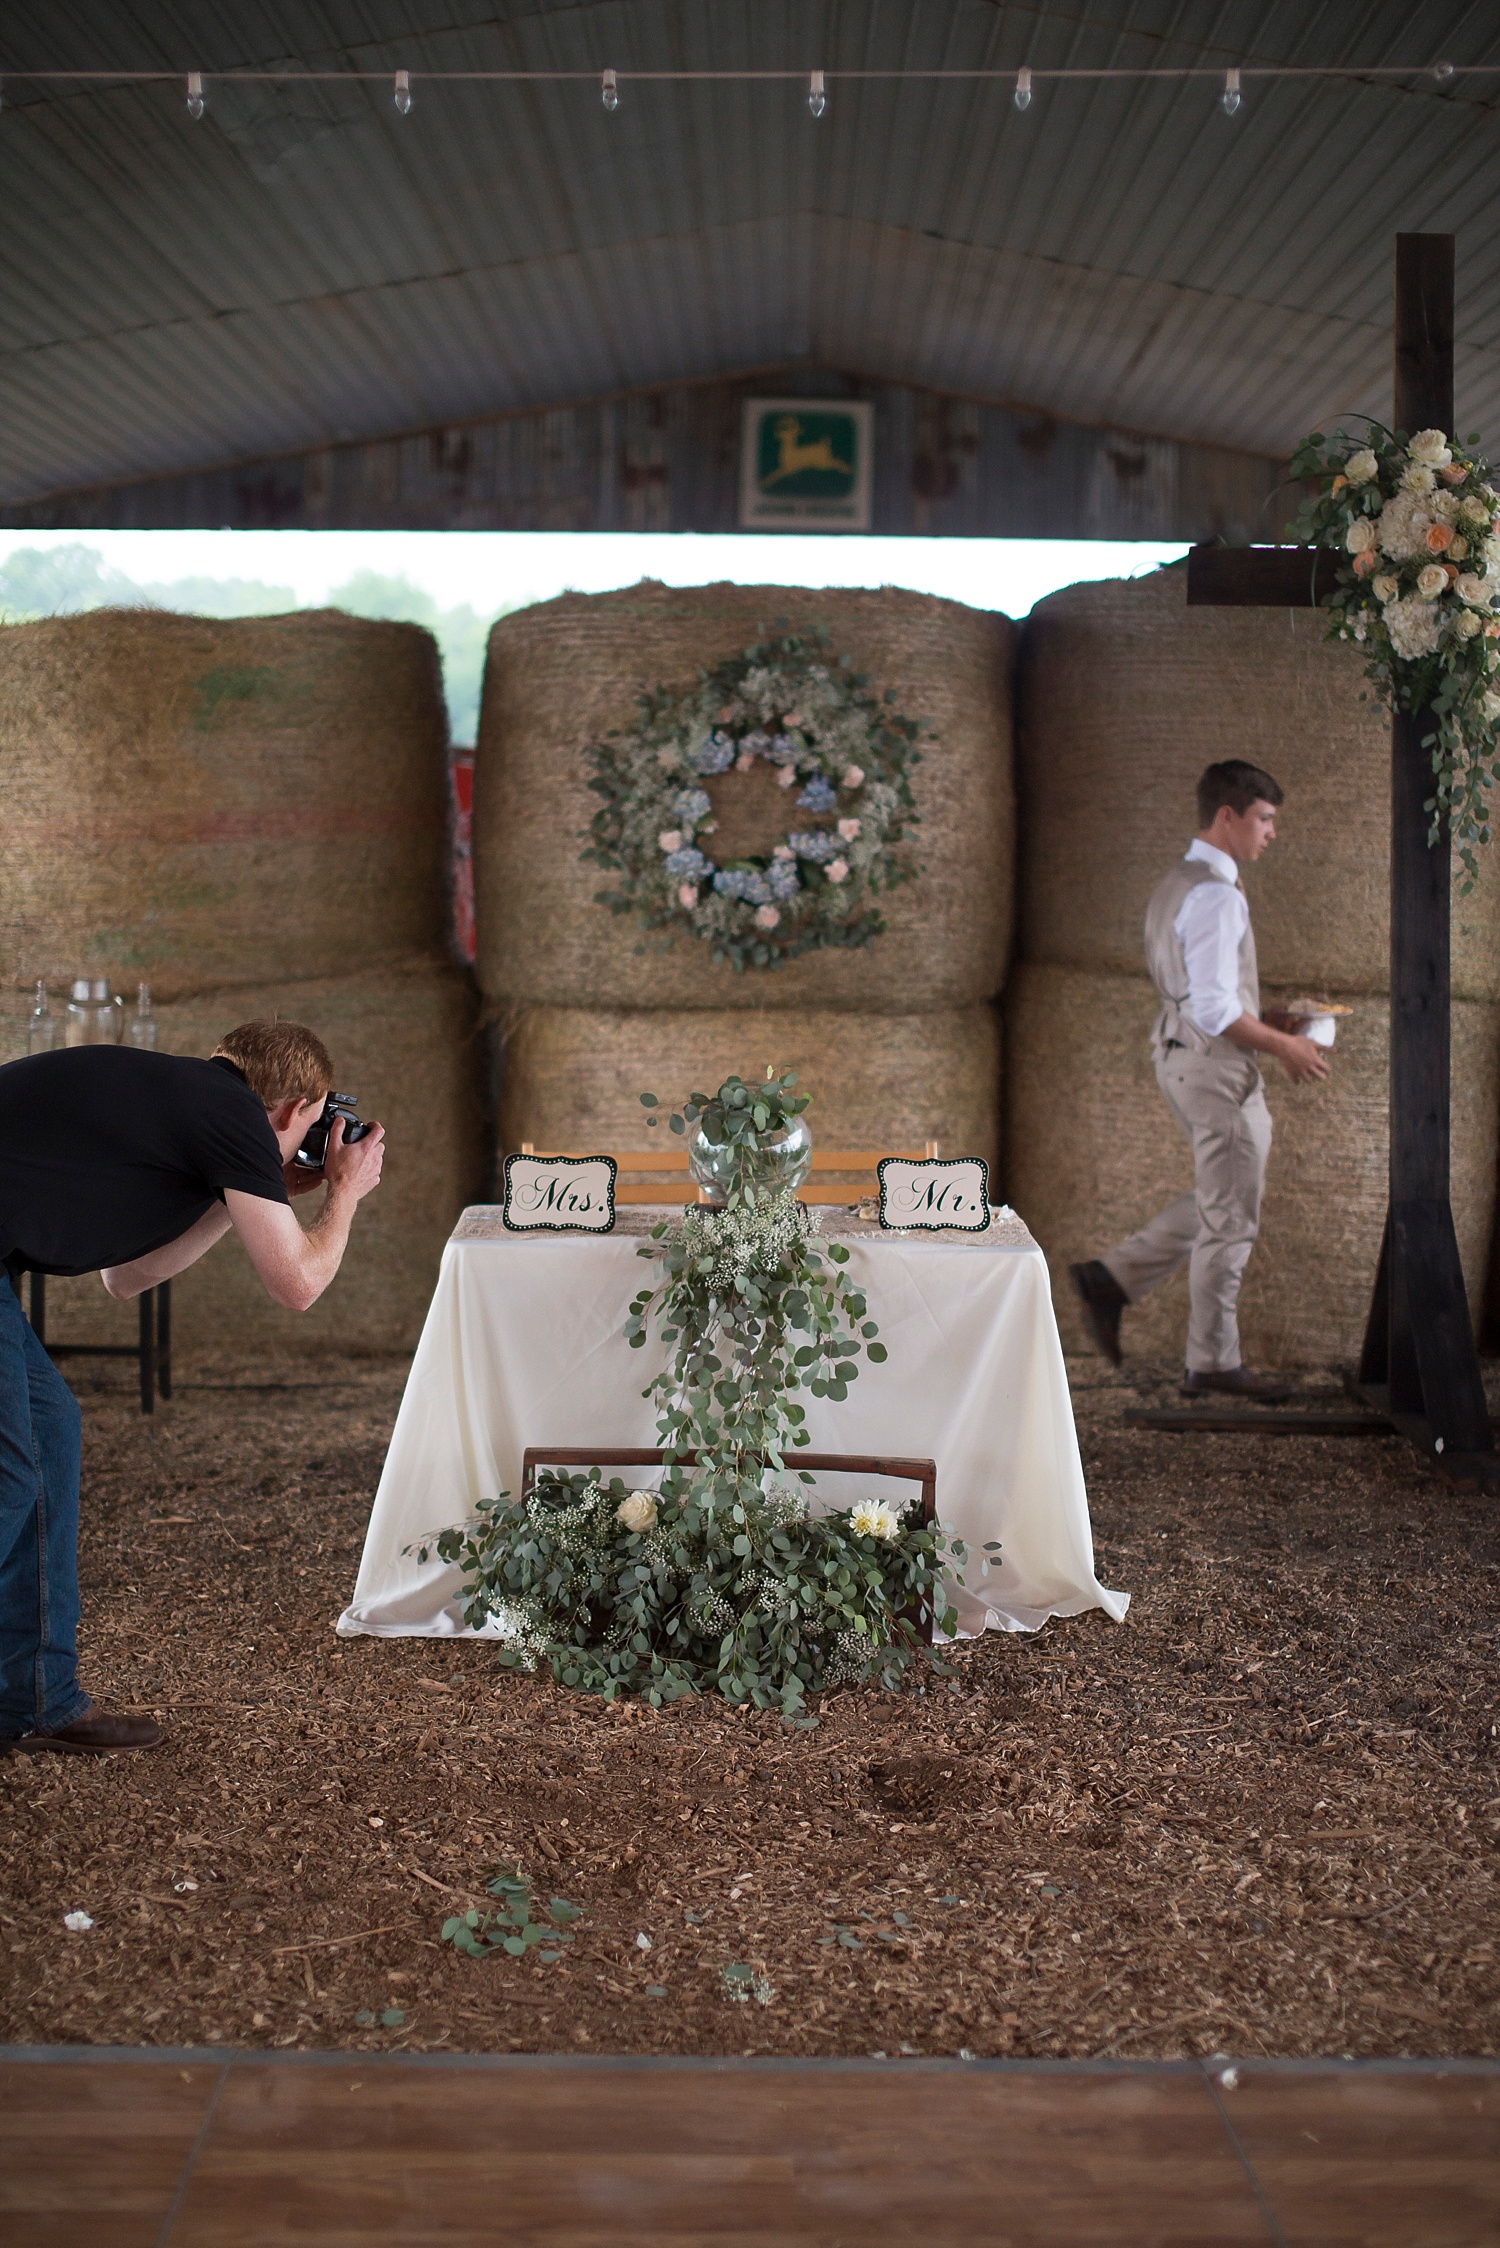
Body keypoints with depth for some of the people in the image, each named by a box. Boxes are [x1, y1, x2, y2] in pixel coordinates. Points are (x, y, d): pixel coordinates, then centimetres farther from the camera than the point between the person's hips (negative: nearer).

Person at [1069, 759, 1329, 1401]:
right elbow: (1214, 1009, -23)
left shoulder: (1175, 886, 15)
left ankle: (1111, 1279, 16)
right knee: (1230, 1218, 0)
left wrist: (1265, 1021, 16)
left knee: (1219, 1201, 20)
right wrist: (1285, 1046, -12)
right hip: (1217, 1064, -10)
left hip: (1182, 1056, 10)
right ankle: (1214, 1363, 9)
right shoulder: (1216, 895, -18)